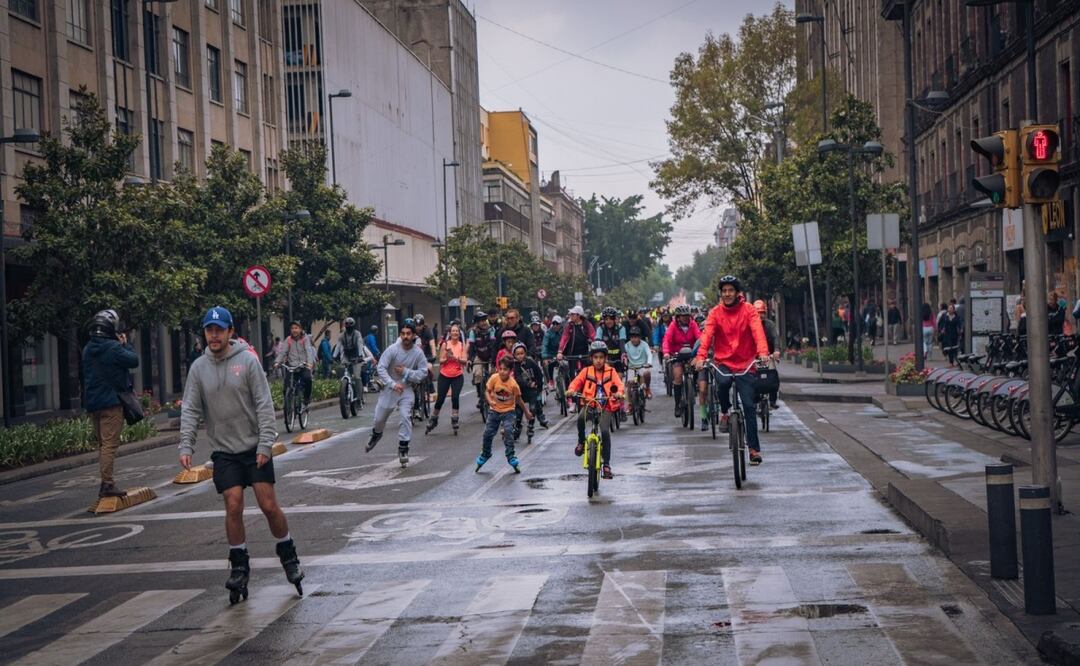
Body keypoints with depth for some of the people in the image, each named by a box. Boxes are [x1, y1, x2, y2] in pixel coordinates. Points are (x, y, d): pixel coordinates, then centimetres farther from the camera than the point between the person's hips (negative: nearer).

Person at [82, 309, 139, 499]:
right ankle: (106, 484, -13)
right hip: (111, 402, -8)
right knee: (110, 443, -8)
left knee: (102, 444, 15)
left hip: (92, 403, 8)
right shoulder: (113, 348, -15)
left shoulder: (87, 349, 10)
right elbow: (134, 360, -11)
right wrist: (126, 344, 6)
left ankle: (106, 483, 20)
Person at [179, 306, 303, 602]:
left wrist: (265, 444, -15)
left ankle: (288, 556, 18)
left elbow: (264, 404, -8)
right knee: (233, 506, -5)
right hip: (223, 451, 2)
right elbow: (190, 410, 2)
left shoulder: (248, 361, -6)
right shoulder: (198, 368, 3)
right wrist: (186, 446, -10)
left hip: (254, 447, -2)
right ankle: (239, 567, 9)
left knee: (269, 505, -3)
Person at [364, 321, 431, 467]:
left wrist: (406, 372, -19)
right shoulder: (392, 349, -15)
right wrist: (393, 384, -28)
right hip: (389, 389, 0)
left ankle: (403, 448, -5)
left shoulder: (418, 353, -10)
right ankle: (376, 435, 46)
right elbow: (381, 368, -19)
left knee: (405, 416, -16)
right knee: (379, 417, 12)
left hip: (406, 390, 0)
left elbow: (423, 373, -8)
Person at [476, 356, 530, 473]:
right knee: (487, 434, 7)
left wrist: (527, 412, 4)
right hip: (495, 410, 3)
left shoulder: (513, 384, -22)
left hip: (508, 411, -3)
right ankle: (484, 455, 31)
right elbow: (488, 391, -5)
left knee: (508, 433, -19)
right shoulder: (494, 378, -18)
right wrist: (490, 401, -26)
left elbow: (518, 399, -6)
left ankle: (512, 459, -9)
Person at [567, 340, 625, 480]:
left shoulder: (611, 372, 6)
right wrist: (571, 390, -24)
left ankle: (606, 464, -7)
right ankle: (581, 441, -4)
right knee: (580, 417, -33)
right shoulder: (586, 371, 8)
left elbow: (619, 383, -6)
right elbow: (576, 382, -1)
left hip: (605, 406, 0)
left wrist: (619, 393, -29)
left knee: (605, 431, -19)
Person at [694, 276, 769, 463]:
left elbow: (757, 331, -16)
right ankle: (725, 412, -1)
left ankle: (754, 448, 3)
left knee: (749, 405, -5)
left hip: (744, 363, 0)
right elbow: (707, 334, -11)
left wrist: (763, 352, -34)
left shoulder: (748, 309, -2)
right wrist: (701, 356, -29)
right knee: (723, 382, -32)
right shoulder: (716, 312, 1)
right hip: (723, 362, 0)